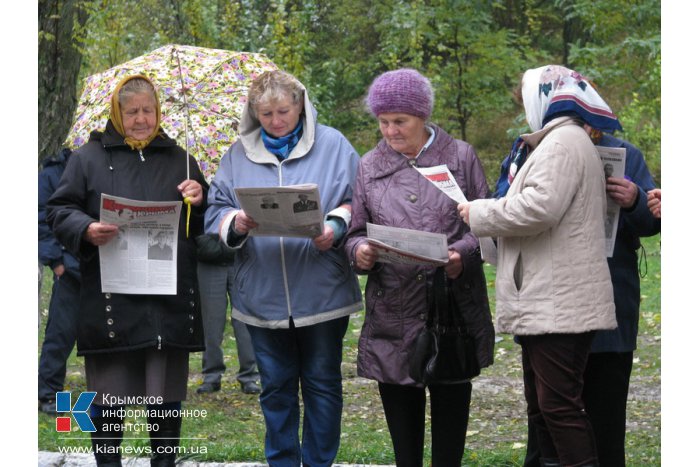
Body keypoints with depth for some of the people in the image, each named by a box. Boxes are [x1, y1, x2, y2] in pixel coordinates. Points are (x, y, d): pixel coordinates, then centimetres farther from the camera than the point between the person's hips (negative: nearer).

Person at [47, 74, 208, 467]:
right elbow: (60, 212, 3)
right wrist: (86, 230, -18)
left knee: (168, 394, 6)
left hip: (170, 301, 2)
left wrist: (199, 202, -3)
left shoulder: (180, 160, 16)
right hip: (111, 300, -2)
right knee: (108, 394, 2)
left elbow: (207, 226, 20)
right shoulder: (89, 158, 7)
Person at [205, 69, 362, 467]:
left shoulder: (332, 145, 1)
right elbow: (216, 211, 5)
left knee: (322, 384, 6)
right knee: (276, 387, 11)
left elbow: (357, 203, 0)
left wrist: (336, 228, -18)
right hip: (263, 295, 2)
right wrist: (235, 224, -16)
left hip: (322, 293, -2)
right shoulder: (239, 154, 7)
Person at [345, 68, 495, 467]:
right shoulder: (370, 165, 11)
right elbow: (357, 231, 13)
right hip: (392, 310, 2)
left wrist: (463, 254, -16)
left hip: (454, 303, -2)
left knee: (451, 395, 4)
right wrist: (360, 250, -10)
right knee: (399, 402, 5)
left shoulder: (460, 156, 4)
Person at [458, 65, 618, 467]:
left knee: (560, 405, -11)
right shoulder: (556, 141, 24)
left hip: (559, 303, -11)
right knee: (543, 407, 12)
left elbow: (539, 206, -22)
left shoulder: (564, 139, -10)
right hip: (546, 301, 11)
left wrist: (479, 213, -9)